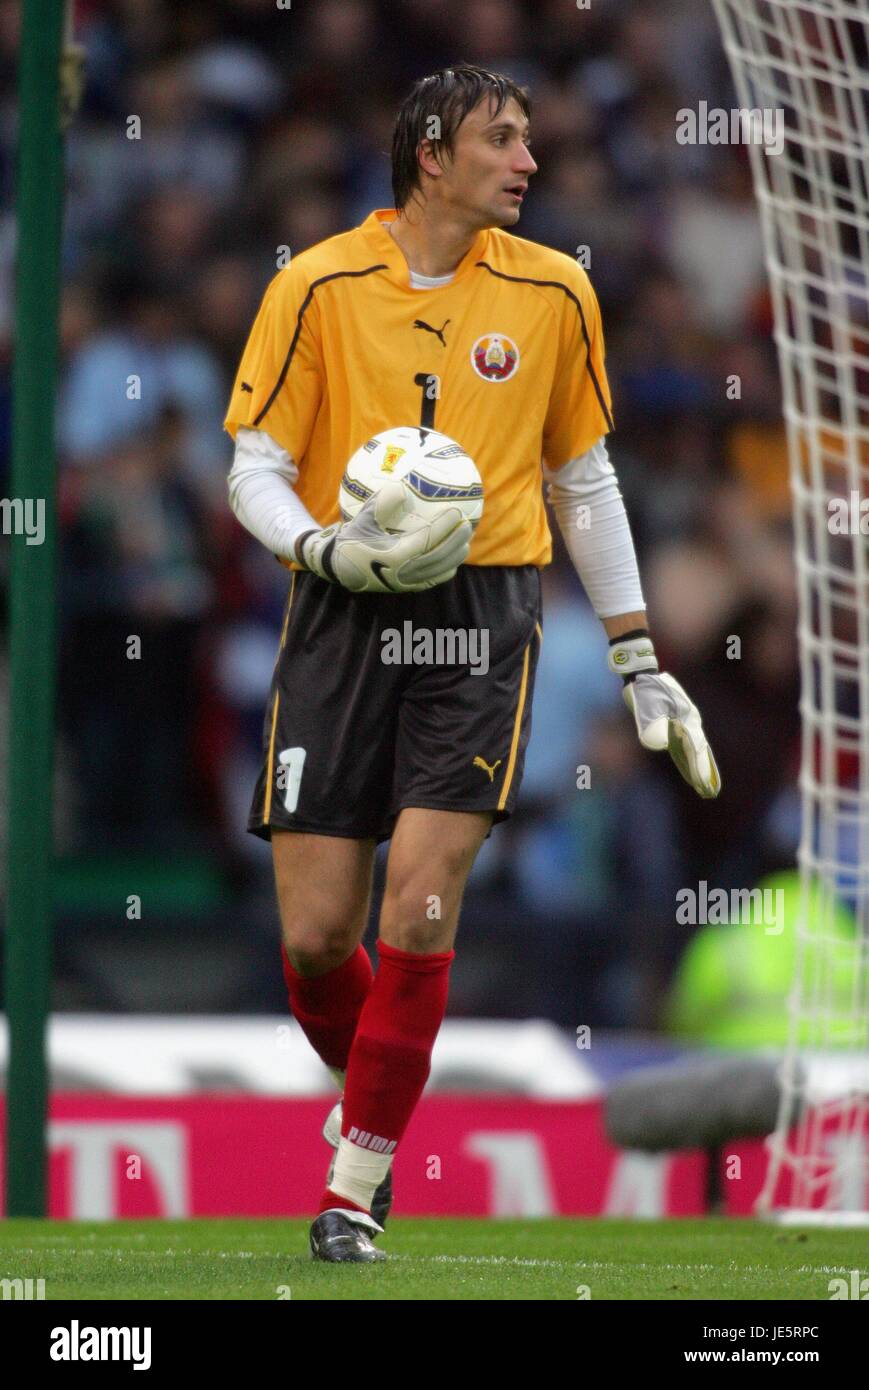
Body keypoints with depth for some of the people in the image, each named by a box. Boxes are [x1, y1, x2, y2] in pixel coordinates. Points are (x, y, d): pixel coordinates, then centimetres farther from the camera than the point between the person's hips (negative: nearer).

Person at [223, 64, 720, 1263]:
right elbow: (256, 470, 1)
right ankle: (373, 1098, 30)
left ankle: (356, 1186, -4)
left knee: (420, 910, -14)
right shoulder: (319, 287, -1)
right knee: (315, 935, -2)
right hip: (343, 622, 0)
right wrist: (331, 549, -20)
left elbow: (586, 483, 16)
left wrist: (639, 664, 15)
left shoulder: (552, 293, 6)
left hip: (481, 621, 0)